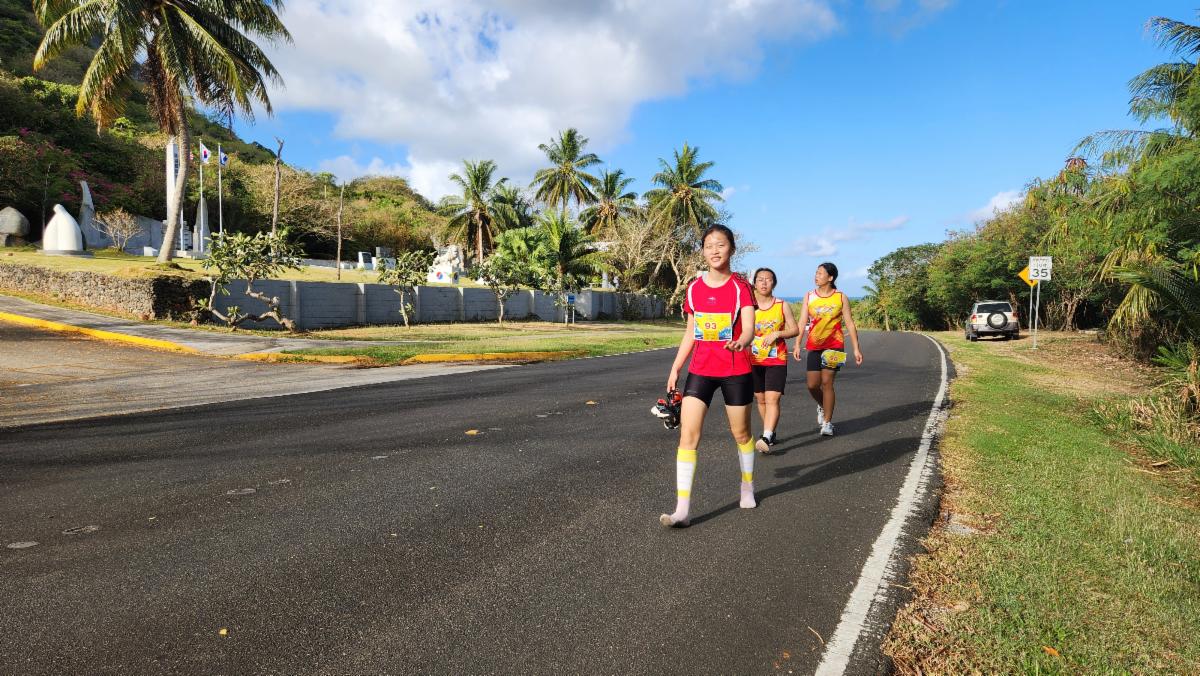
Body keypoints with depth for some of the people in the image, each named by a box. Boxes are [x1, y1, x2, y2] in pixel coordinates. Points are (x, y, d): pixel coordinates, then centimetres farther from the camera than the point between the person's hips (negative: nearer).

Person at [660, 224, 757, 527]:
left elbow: (749, 328, -18)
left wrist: (740, 342, -41)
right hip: (700, 369, 3)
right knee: (687, 434, -9)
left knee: (741, 433, 13)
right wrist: (675, 368, 9)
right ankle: (681, 509, -9)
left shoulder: (741, 287, -6)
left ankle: (747, 486, 40)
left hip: (735, 371, -2)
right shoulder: (694, 288, 5)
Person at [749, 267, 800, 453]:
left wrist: (776, 334, -14)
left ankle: (766, 438, -22)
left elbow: (795, 330, 1)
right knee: (761, 399, 11)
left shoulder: (782, 306, 0)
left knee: (772, 399, -15)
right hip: (754, 360, 2)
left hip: (777, 360, -2)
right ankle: (771, 433, 29)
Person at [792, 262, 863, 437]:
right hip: (814, 346, 2)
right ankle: (822, 406, 33)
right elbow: (802, 321, 1)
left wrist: (856, 348, -3)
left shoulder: (841, 297, 0)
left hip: (834, 345, -2)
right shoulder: (809, 296, 5)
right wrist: (797, 345, -9)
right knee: (812, 385, 0)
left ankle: (827, 422, 4)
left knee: (827, 383, -7)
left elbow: (850, 323, 1)